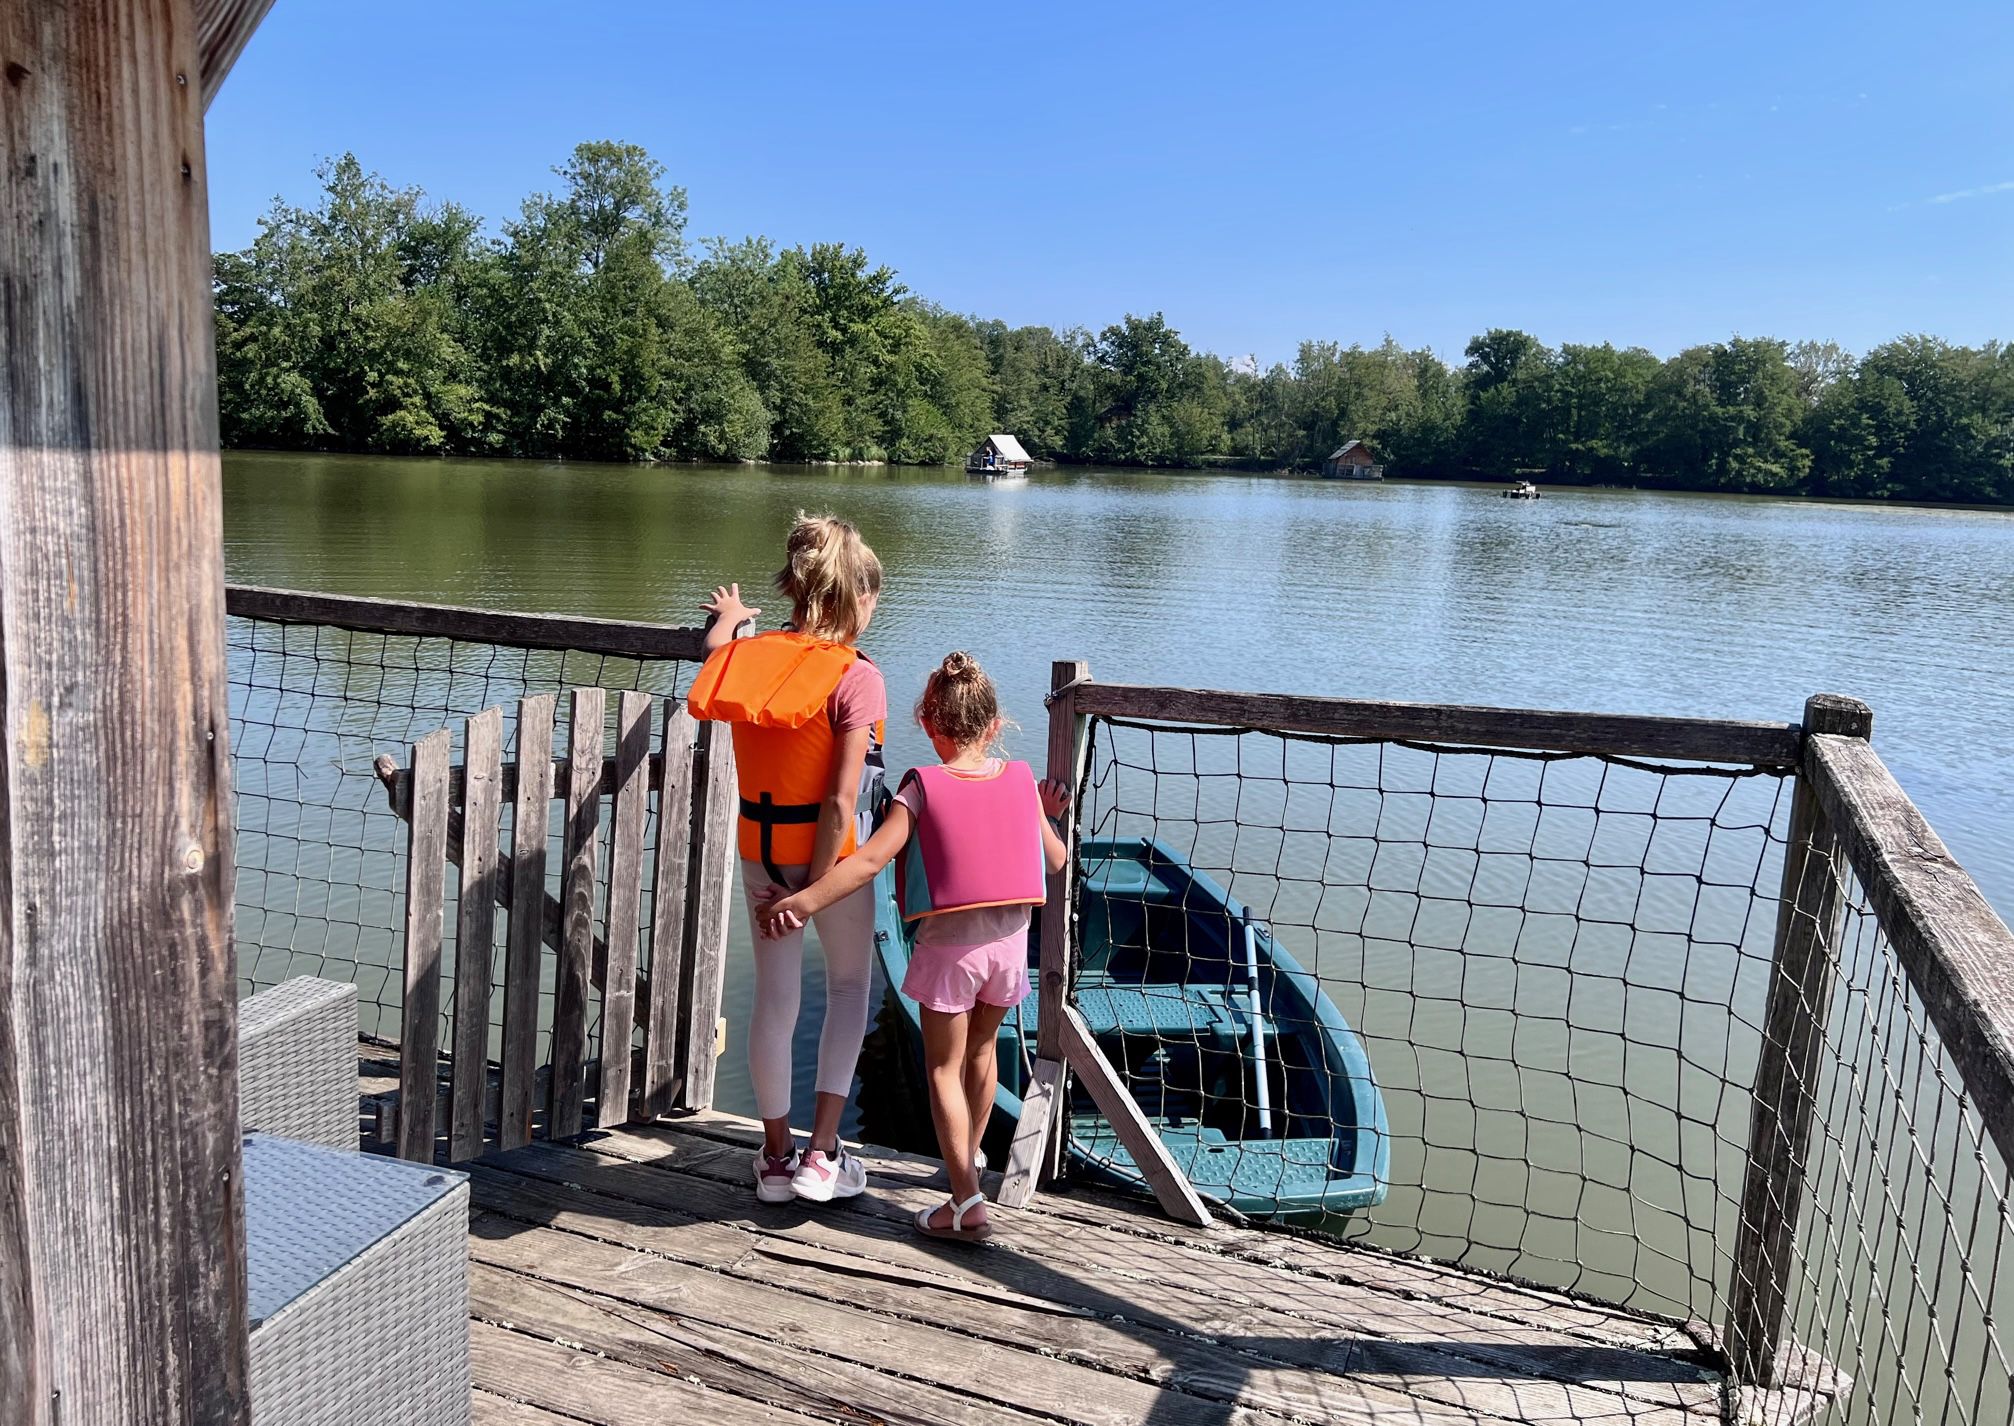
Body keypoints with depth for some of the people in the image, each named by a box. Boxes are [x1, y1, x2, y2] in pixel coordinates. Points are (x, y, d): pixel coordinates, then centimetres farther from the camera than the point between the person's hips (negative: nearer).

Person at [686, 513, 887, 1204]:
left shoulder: (747, 653, -3)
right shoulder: (856, 678, -19)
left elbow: (714, 663, 24)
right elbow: (840, 802, -22)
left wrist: (727, 620, 44)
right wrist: (812, 891, -17)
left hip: (758, 846, 5)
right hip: (830, 851, -4)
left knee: (775, 997, 14)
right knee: (850, 985, 16)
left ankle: (777, 1156, 26)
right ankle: (821, 1156, 13)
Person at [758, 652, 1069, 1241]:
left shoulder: (922, 788, -10)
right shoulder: (1020, 780, 0)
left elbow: (871, 859, -20)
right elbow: (1056, 860, 8)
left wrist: (803, 901, -19)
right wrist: (1047, 816, 26)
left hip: (948, 943, -4)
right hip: (1009, 939, 4)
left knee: (944, 1067, 7)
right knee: (981, 1049, 25)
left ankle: (967, 1201, 2)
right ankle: (970, 1153, 44)